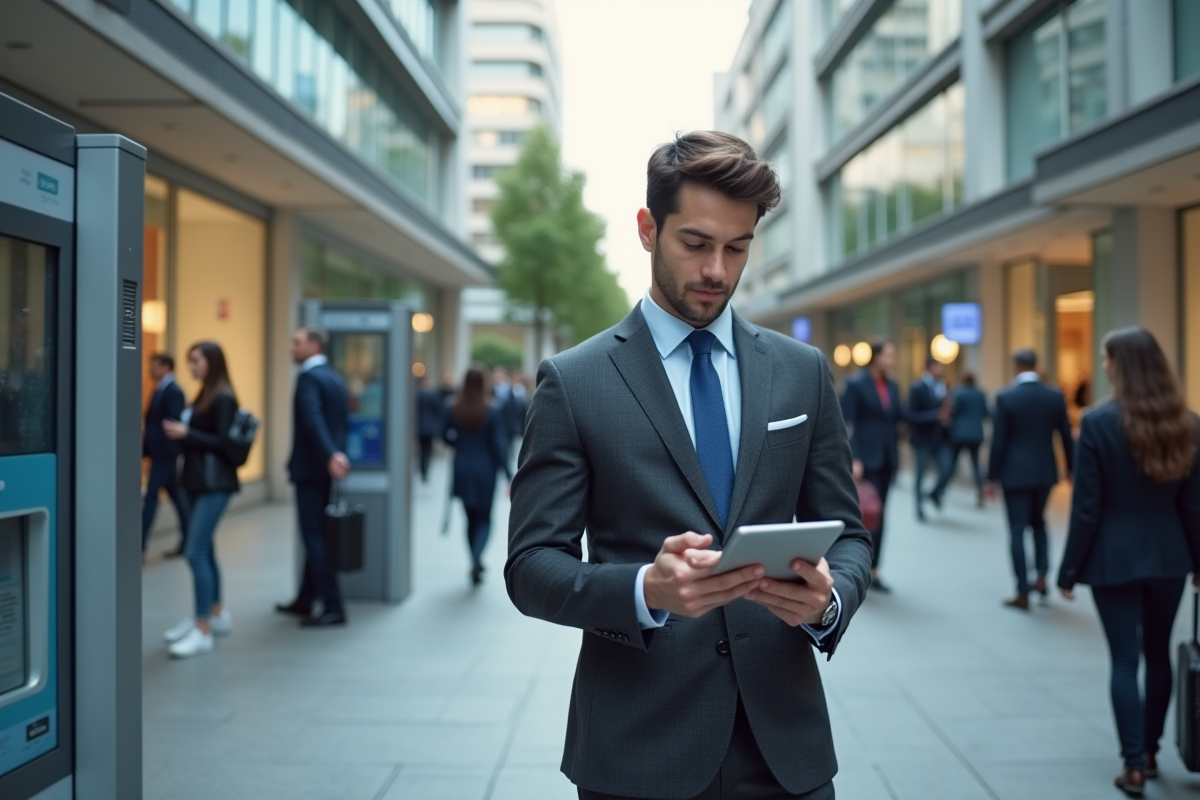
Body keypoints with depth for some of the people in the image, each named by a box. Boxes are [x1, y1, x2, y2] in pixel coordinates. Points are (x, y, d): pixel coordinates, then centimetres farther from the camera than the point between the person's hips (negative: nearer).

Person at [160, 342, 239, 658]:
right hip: (198, 481, 9)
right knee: (202, 549, 15)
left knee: (196, 551, -13)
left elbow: (223, 443, -16)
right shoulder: (203, 396, 14)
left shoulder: (223, 398, -12)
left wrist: (186, 433, -18)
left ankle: (202, 631, -10)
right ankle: (216, 613, 29)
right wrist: (178, 431, 2)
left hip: (214, 483, -9)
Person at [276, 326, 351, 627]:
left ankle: (333, 607, -5)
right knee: (315, 534, 16)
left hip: (310, 468, -9)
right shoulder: (336, 379, 14)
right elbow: (343, 422, 16)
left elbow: (313, 420, -28)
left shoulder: (309, 378, -14)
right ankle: (305, 600, 26)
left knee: (315, 537, -6)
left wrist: (330, 456, -35)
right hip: (326, 467, 9)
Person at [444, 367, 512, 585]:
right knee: (484, 520, 7)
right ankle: (477, 558, -18)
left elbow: (445, 436, 5)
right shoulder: (492, 412, -12)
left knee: (471, 518, 16)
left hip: (462, 471, 2)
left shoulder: (453, 410, -5)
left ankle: (476, 564, 21)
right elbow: (499, 445, -12)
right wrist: (509, 475, -9)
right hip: (485, 471, -2)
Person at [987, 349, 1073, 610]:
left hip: (1015, 473, -4)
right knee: (1039, 522, 24)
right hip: (1045, 471, 4)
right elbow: (1066, 437, 4)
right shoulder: (1056, 397, -1)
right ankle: (1041, 576, 12)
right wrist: (1070, 468, 18)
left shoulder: (1005, 397, -11)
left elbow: (998, 441, -10)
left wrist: (992, 477, -3)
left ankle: (1023, 594, 4)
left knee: (1018, 530, 3)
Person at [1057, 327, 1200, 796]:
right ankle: (1149, 752, 29)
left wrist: (1069, 570, -4)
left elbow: (1087, 508, -12)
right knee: (1158, 654, 18)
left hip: (1114, 558, -4)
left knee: (1125, 660, 3)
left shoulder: (1098, 422, -13)